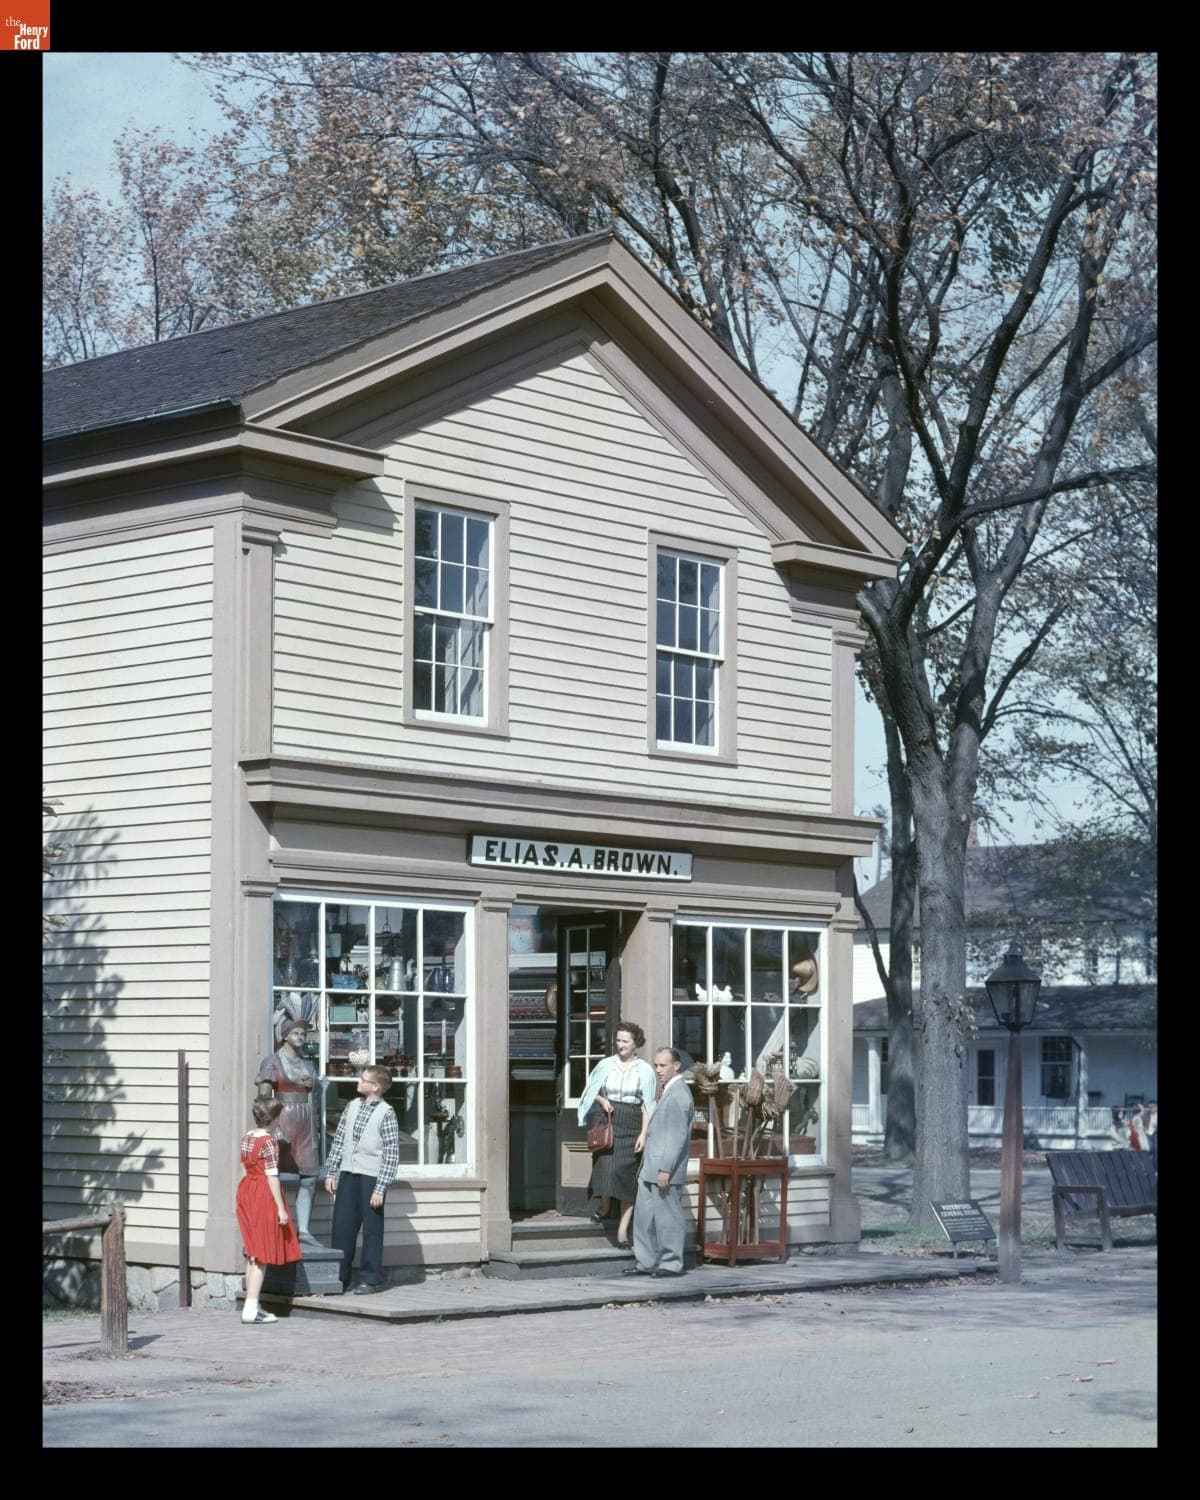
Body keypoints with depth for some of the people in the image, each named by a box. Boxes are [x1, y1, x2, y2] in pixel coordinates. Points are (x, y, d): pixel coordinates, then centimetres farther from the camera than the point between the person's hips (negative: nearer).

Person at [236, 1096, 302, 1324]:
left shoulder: (247, 1137, 9)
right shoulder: (269, 1141, -15)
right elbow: (271, 1176, -17)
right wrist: (281, 1208, -15)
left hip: (246, 1192, 9)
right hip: (264, 1196, -9)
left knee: (253, 1254, 14)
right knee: (262, 1256, -5)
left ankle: (251, 1306, 17)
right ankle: (251, 1309, -8)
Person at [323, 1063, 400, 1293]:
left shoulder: (386, 1113, -8)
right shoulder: (352, 1107, 10)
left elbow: (391, 1155, -11)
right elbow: (339, 1141, 16)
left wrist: (380, 1189, -14)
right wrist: (331, 1173, 11)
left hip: (371, 1177, -5)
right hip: (347, 1175, 5)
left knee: (371, 1230, 2)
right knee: (341, 1227, 7)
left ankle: (370, 1278, 12)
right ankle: (338, 1276, 16)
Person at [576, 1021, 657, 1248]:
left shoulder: (645, 1070, 1)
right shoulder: (605, 1065, 5)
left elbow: (647, 1105, 1)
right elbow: (591, 1091, 16)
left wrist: (643, 1134, -7)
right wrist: (602, 1100, -5)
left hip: (631, 1126, -1)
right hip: (607, 1120, 1)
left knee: (627, 1174, -3)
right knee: (606, 1165, -16)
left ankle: (622, 1230, 2)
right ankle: (604, 1207, 13)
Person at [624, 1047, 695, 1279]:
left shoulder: (679, 1094, -15)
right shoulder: (668, 1091, 17)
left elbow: (678, 1136, -20)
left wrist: (665, 1169, -22)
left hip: (665, 1171, -10)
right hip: (650, 1170, 10)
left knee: (668, 1217, -2)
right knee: (644, 1216, 12)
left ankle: (672, 1264, 6)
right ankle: (645, 1262, 17)